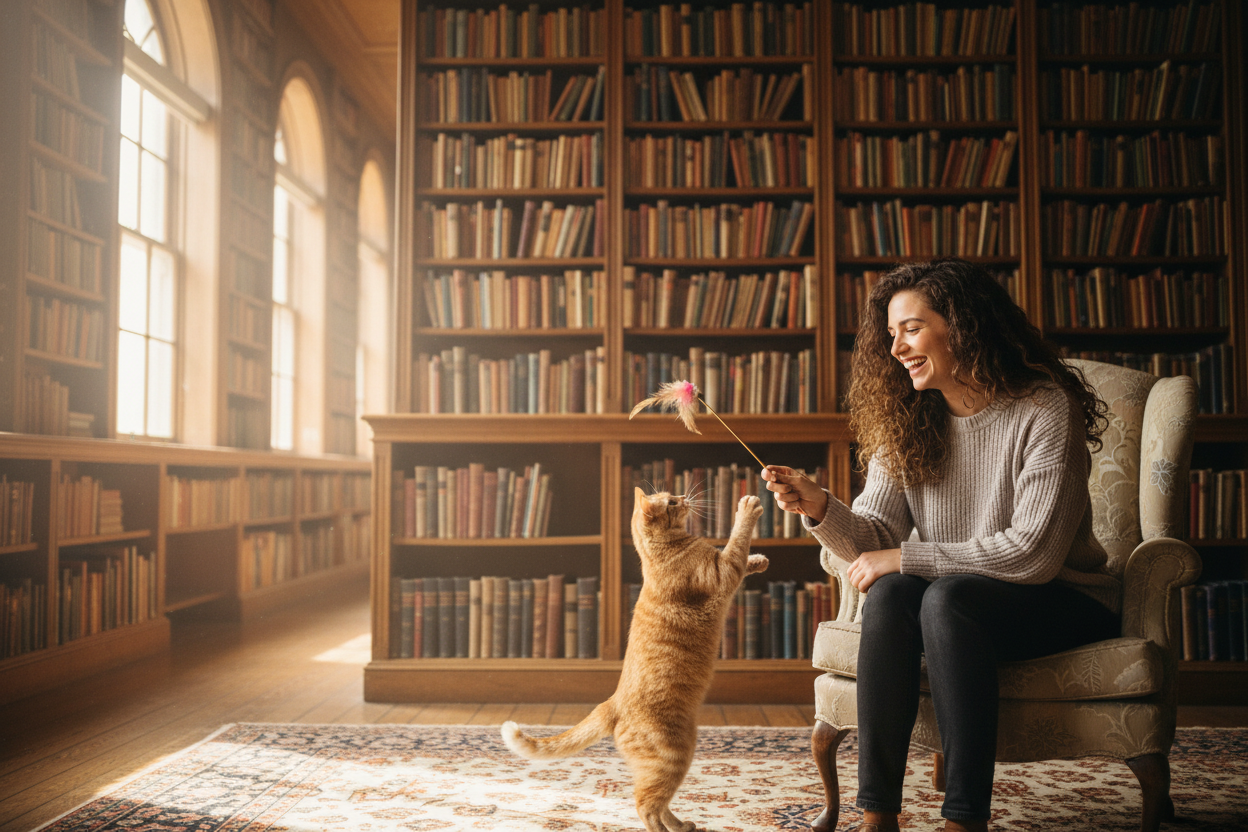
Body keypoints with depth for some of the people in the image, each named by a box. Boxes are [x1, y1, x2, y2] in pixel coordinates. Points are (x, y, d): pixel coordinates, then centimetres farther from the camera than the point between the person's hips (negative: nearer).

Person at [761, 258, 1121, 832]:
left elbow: (1033, 553, -22)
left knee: (948, 597, -32)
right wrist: (819, 508, -25)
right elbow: (873, 538, -4)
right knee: (890, 592, -26)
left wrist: (905, 558, -21)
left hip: (1064, 603, -4)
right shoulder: (904, 422, 2)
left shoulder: (1044, 409, -15)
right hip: (960, 606, 4)